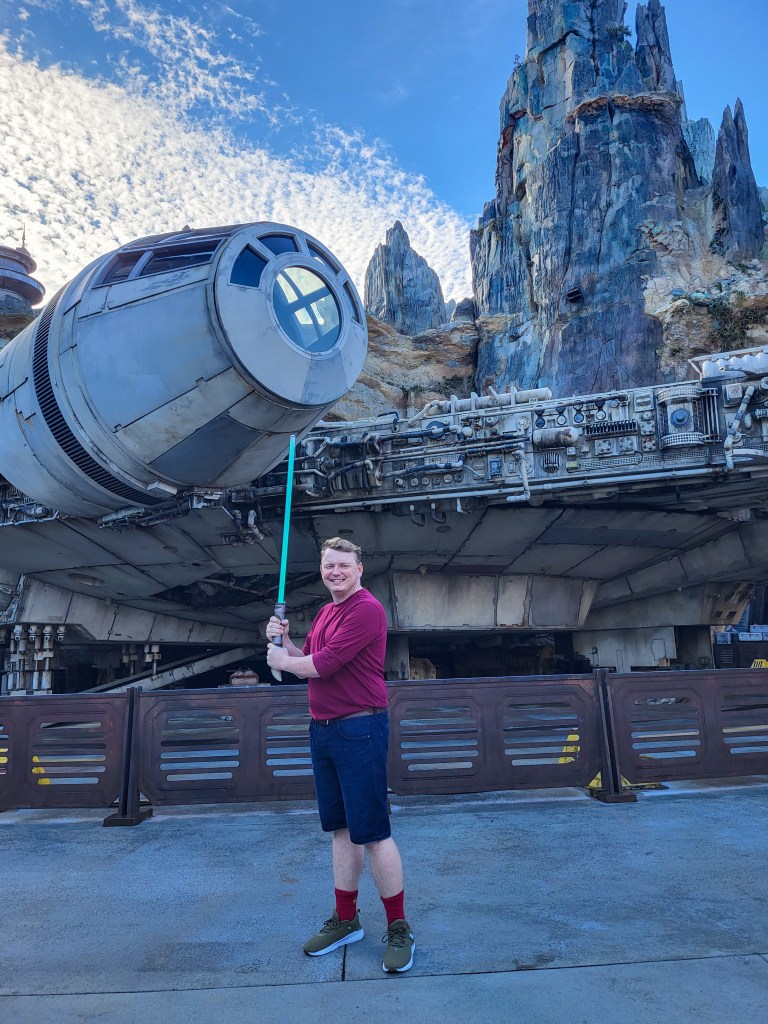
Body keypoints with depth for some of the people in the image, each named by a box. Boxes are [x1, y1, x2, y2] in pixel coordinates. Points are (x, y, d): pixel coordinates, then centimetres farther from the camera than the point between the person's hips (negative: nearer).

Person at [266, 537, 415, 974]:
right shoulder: (325, 613, 15)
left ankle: (399, 928, 15)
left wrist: (281, 659, -2)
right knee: (340, 829, 17)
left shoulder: (366, 609, -15)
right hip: (323, 729, 9)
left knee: (372, 832, -1)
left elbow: (323, 664, -19)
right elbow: (308, 664, 19)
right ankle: (346, 920, 30)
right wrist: (284, 639, 3)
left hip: (359, 731, -9)